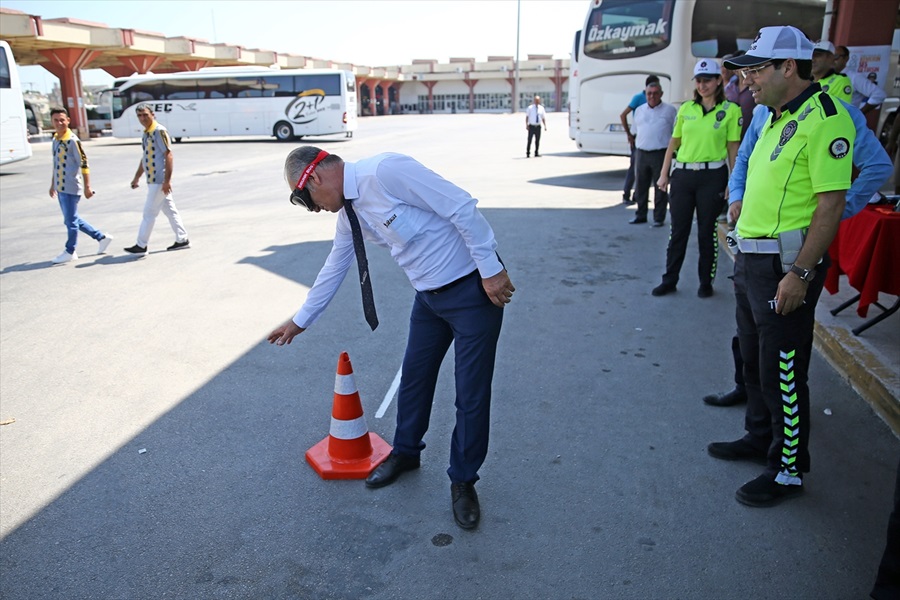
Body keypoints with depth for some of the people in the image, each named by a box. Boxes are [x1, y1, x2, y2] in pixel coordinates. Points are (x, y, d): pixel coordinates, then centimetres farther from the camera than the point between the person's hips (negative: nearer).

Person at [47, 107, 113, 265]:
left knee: (71, 220, 1)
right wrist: (53, 185, 23)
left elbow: (84, 164, -14)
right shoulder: (55, 140, 12)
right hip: (60, 187, 9)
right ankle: (102, 237, 23)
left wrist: (87, 187, -17)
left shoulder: (72, 140, -12)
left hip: (71, 187, -9)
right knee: (72, 219, 14)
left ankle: (70, 252, 12)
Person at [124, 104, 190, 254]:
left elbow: (168, 156, -18)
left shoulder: (159, 131, -13)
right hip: (153, 180, 9)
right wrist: (137, 177, 25)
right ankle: (182, 240, 18)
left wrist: (167, 180, -22)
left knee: (149, 212, -2)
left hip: (159, 180, -9)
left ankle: (141, 245, 7)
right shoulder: (146, 134, 14)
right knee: (170, 210, 12)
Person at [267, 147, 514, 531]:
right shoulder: (348, 212, 5)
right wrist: (300, 321, 27)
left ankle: (463, 481, 21)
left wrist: (491, 269, -21)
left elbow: (461, 207, -25)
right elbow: (333, 269, 18)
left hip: (474, 288, -8)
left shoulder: (385, 171, -24)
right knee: (414, 378, 19)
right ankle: (405, 453, 42)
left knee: (472, 394, 2)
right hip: (429, 296, 8)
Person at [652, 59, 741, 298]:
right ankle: (669, 280, 17)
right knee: (678, 229, 7)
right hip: (683, 174, 3)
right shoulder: (686, 108, 7)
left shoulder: (730, 110, -2)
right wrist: (664, 174, 6)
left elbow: (733, 149, -3)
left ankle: (706, 282, 19)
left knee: (707, 231, 5)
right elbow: (674, 142, 10)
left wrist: (732, 183, -7)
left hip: (712, 175, -3)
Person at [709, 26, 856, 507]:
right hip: (752, 258, 10)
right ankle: (761, 438, 38)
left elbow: (831, 202, -21)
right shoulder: (777, 117, 13)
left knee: (783, 371, 1)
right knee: (754, 358, 20)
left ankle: (788, 470, 16)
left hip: (785, 266, -10)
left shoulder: (824, 118, -16)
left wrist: (800, 273, -23)